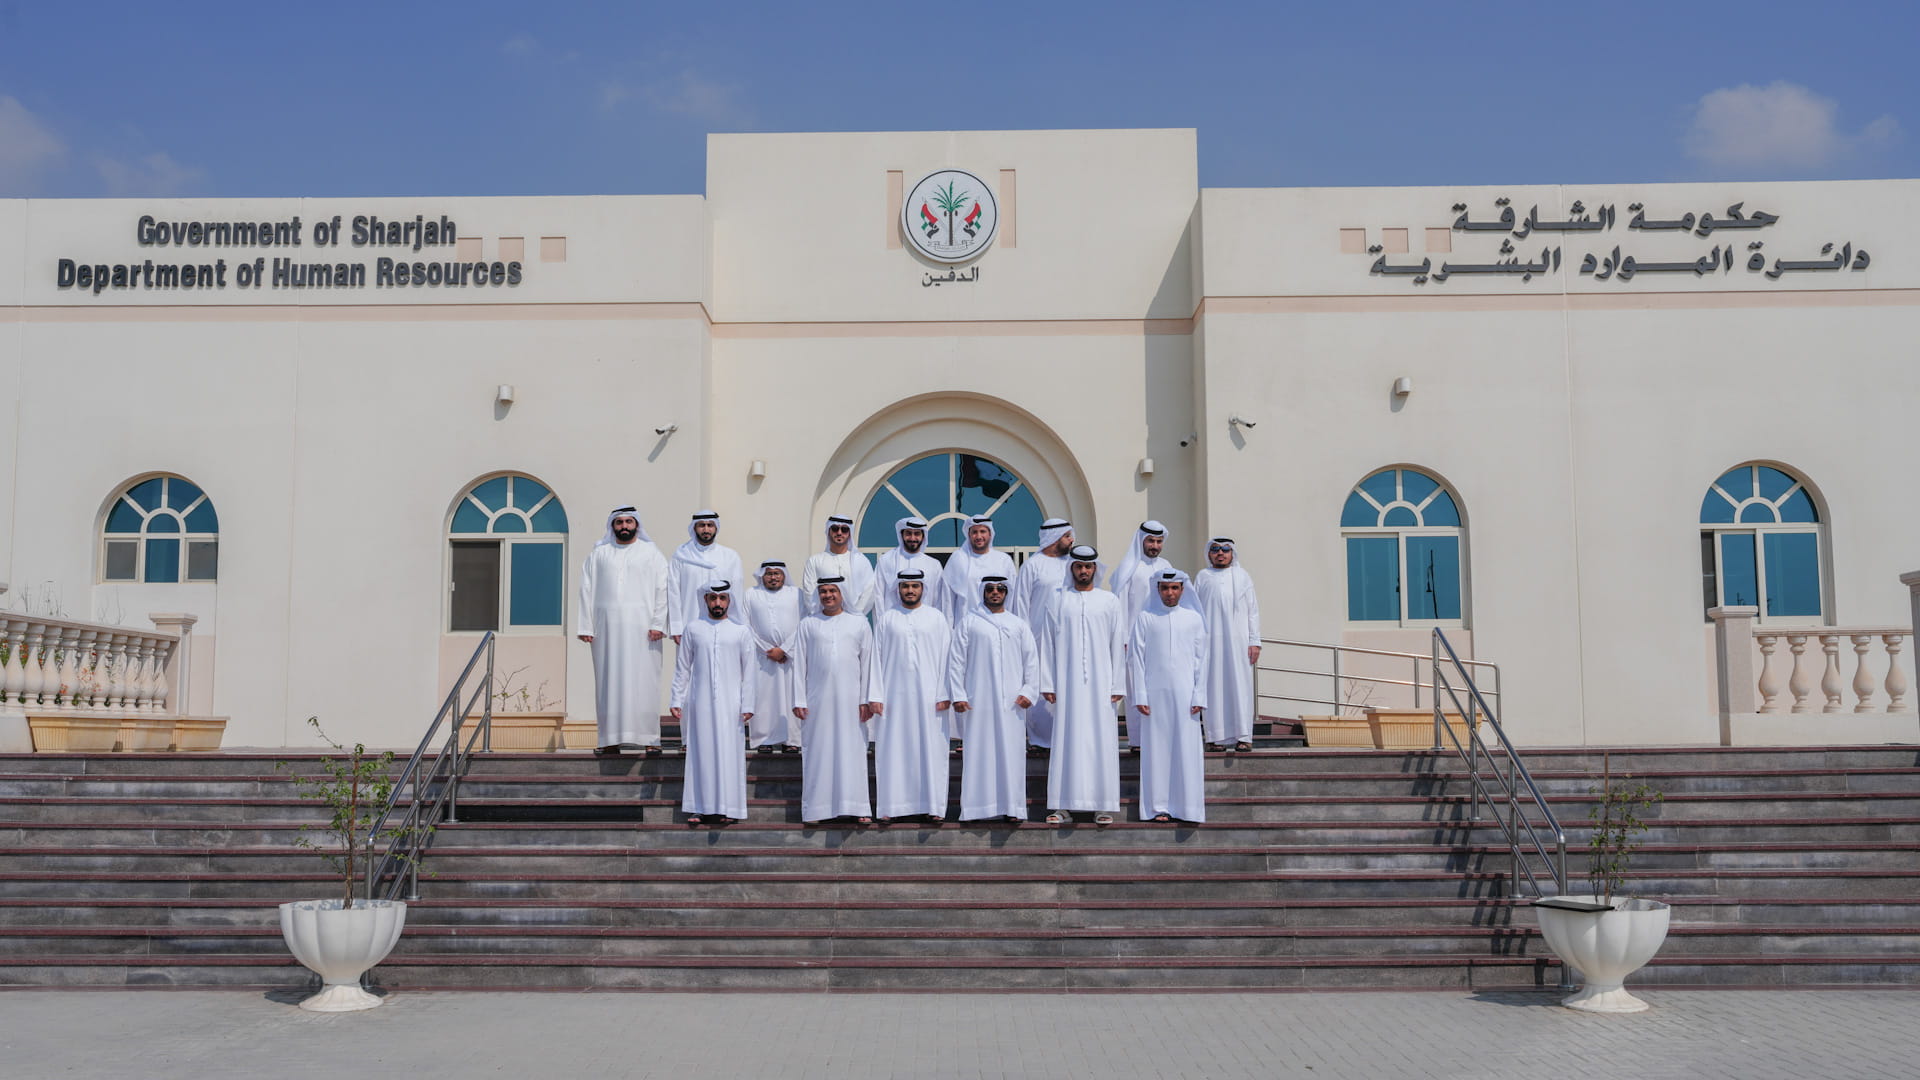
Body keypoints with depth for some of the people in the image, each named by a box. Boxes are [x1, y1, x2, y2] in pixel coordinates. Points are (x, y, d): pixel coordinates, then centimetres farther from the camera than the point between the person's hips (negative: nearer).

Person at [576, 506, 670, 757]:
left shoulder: (652, 553, 9)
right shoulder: (598, 554, 15)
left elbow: (662, 590, 2)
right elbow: (587, 590, 10)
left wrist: (658, 624, -9)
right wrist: (586, 626, 1)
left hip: (641, 628, -2)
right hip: (607, 629, 2)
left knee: (643, 682, -5)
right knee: (609, 682, -1)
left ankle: (649, 739, -4)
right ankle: (611, 740, 1)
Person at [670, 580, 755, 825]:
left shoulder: (741, 631, 5)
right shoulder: (692, 629, 7)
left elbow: (748, 671, 4)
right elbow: (682, 668, 10)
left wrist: (747, 706, -1)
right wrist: (677, 701, 4)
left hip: (730, 703, -1)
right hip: (700, 702, 1)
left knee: (729, 752, -2)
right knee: (700, 752, 1)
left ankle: (727, 807, 4)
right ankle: (698, 807, 6)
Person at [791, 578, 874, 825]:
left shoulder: (859, 623, 7)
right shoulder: (808, 624, 8)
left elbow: (867, 663, 7)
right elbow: (799, 664, 7)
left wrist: (865, 699, 1)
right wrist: (799, 701, 1)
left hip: (849, 700, 0)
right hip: (817, 700, 0)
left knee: (853, 749, 0)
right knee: (817, 750, 2)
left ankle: (857, 807, 6)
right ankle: (814, 809, 8)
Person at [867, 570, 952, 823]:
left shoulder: (936, 618, 7)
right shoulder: (886, 619, 8)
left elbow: (945, 657, 3)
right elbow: (877, 658, 5)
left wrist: (943, 694, -5)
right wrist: (875, 696, -2)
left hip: (928, 695, 0)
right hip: (894, 695, 0)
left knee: (931, 748, 0)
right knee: (893, 748, 1)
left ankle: (932, 804, 7)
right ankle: (891, 805, 6)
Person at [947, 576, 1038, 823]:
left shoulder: (1018, 625, 13)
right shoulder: (968, 622, 6)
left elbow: (1032, 660, 13)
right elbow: (956, 660, 4)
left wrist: (1029, 692, 1)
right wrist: (958, 695, -3)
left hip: (1012, 701, 2)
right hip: (977, 699, -2)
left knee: (1011, 751, 0)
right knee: (978, 751, -3)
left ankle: (1012, 807, 5)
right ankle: (977, 807, 1)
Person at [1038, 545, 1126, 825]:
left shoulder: (1110, 601, 8)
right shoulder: (1059, 602, 8)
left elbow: (1118, 646, 6)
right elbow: (1048, 644, 7)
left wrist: (1117, 685, -1)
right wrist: (1047, 684, 0)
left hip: (1100, 682, 0)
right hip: (1067, 683, 0)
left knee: (1101, 739, -2)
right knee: (1067, 739, -1)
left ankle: (1102, 805, 2)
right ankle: (1063, 806, 1)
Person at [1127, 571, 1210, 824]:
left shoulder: (1194, 619, 8)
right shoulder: (1144, 617, 4)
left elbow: (1200, 660, 7)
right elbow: (1136, 657, 2)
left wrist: (1199, 697, 0)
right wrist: (1140, 696, -3)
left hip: (1184, 693, 1)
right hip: (1154, 693, -1)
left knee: (1187, 750, 0)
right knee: (1156, 748, 0)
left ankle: (1188, 807, 6)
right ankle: (1158, 807, 6)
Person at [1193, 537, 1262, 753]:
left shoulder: (1242, 577, 12)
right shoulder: (1203, 577, 11)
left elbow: (1253, 611, 10)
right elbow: (1195, 611, 10)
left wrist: (1254, 641, 2)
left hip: (1238, 640, 0)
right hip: (1211, 640, 0)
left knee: (1240, 686, -4)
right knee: (1214, 687, -2)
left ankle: (1243, 736, -3)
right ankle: (1217, 737, 1)